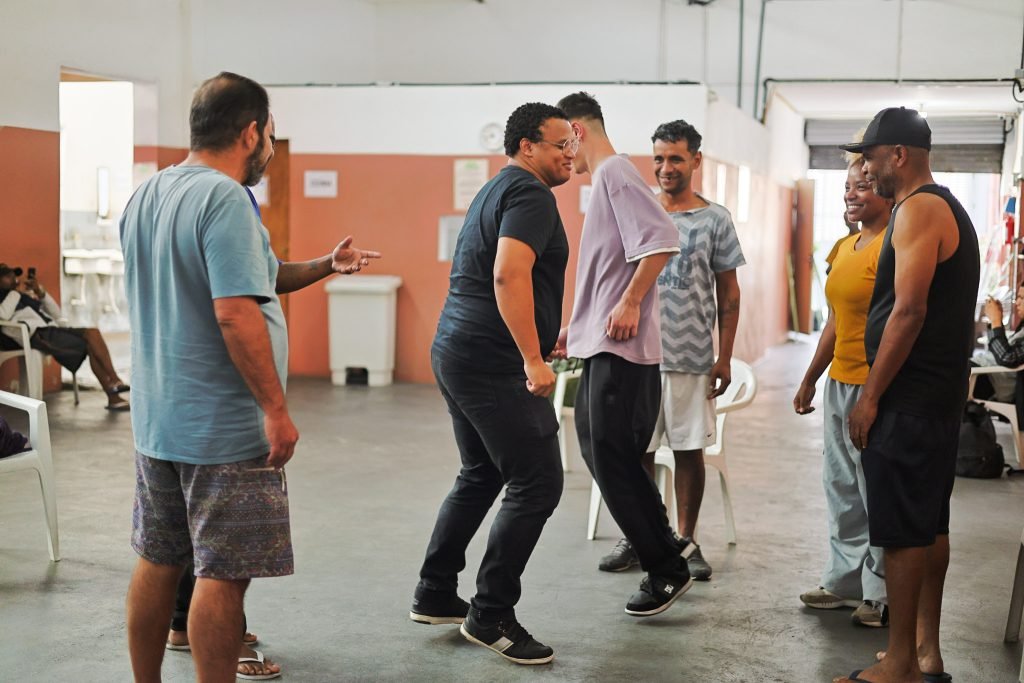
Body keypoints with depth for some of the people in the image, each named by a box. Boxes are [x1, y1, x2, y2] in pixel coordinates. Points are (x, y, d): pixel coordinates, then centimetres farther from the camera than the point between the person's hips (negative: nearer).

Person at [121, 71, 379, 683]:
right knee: (223, 575, 0)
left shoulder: (144, 197, 12)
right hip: (224, 428, -9)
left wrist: (327, 266, 20)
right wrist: (276, 409, -19)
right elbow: (236, 313, -25)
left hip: (156, 421, 9)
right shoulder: (225, 199, -18)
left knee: (157, 562, 16)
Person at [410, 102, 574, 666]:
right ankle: (491, 616, -1)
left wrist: (543, 340, 37)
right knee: (537, 484, -6)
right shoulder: (531, 195, -11)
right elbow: (509, 275, -25)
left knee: (481, 476, 20)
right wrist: (533, 360, -28)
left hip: (455, 351, 11)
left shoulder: (495, 192, 21)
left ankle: (435, 595, 26)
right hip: (495, 362, -11)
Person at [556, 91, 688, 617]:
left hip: (621, 348, -10)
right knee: (602, 452, 12)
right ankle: (657, 552, 19)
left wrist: (630, 302, -23)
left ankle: (666, 569, 4)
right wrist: (577, 327, 23)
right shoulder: (602, 179, 19)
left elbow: (662, 239, -24)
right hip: (601, 346, 10)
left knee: (613, 460, -6)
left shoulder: (615, 171, -10)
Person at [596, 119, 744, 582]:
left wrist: (724, 358, -1)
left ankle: (686, 542, 17)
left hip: (690, 356, -1)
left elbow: (728, 293, 4)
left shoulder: (714, 219, 2)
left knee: (689, 450, 5)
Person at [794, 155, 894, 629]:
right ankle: (845, 581, 26)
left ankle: (883, 594, 11)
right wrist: (810, 380, 22)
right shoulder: (844, 248, 14)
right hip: (840, 384, 9)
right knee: (841, 488, 15)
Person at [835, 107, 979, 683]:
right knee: (930, 525, 13)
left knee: (903, 532, -5)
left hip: (908, 398, -10)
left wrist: (872, 397, -18)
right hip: (941, 395, 10)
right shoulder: (949, 208, 17)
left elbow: (909, 311, -22)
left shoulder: (918, 210, -14)